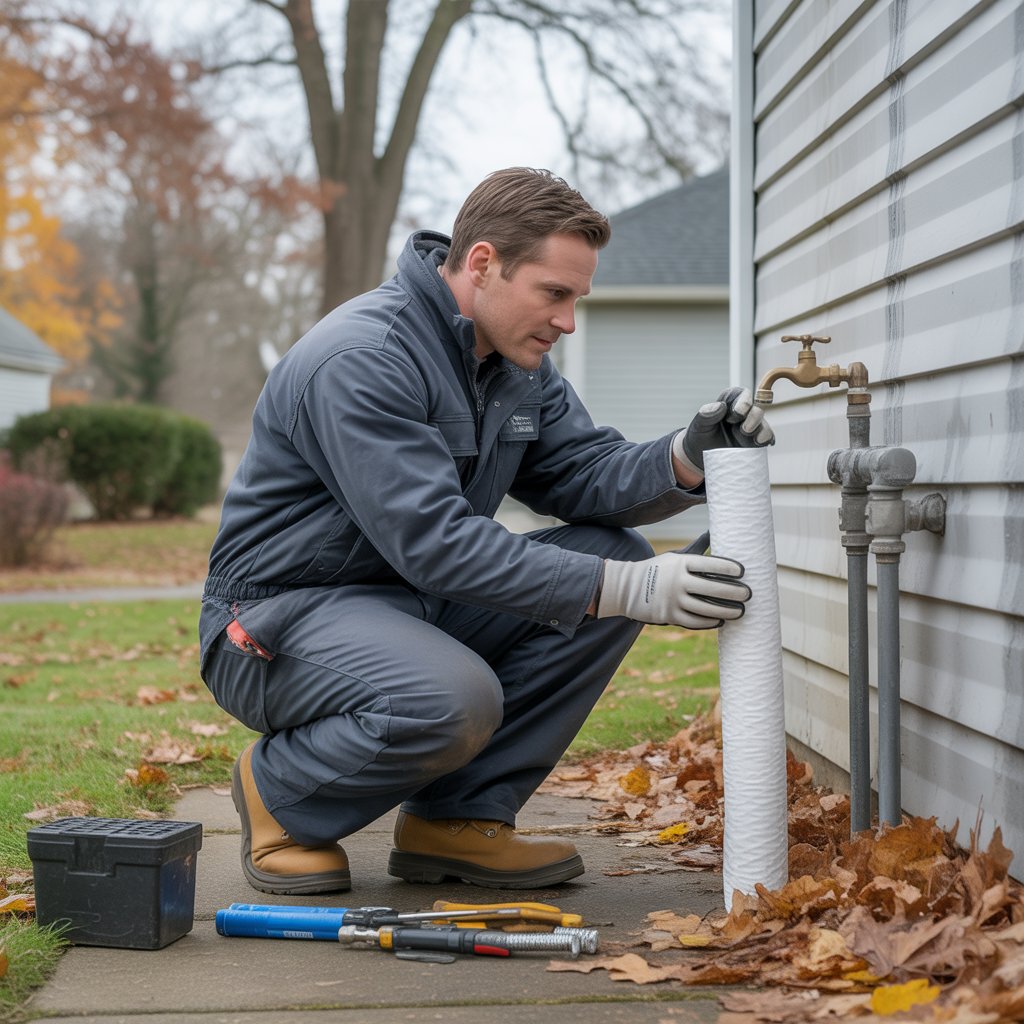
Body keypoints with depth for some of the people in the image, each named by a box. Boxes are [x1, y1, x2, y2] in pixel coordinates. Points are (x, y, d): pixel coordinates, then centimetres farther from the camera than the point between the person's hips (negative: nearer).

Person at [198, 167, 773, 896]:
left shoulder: (517, 359, 5)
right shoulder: (361, 359, -24)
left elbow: (585, 473, 0)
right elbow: (434, 540, -32)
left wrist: (686, 458, -22)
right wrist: (628, 590, -36)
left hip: (418, 603, 9)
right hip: (283, 616, -9)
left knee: (616, 556, -9)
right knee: (452, 699, -38)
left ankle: (460, 815, -5)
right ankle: (281, 795, -5)